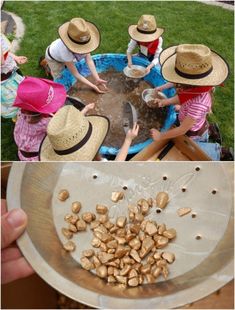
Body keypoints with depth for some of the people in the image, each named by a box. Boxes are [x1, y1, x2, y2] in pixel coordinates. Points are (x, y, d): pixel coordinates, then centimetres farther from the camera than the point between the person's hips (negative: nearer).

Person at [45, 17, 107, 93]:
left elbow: (89, 60, -30)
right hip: (53, 57, -4)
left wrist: (97, 79, -37)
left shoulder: (82, 40, -36)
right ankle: (45, 63, 21)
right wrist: (93, 86, -40)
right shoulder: (65, 50, -47)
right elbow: (76, 74, -39)